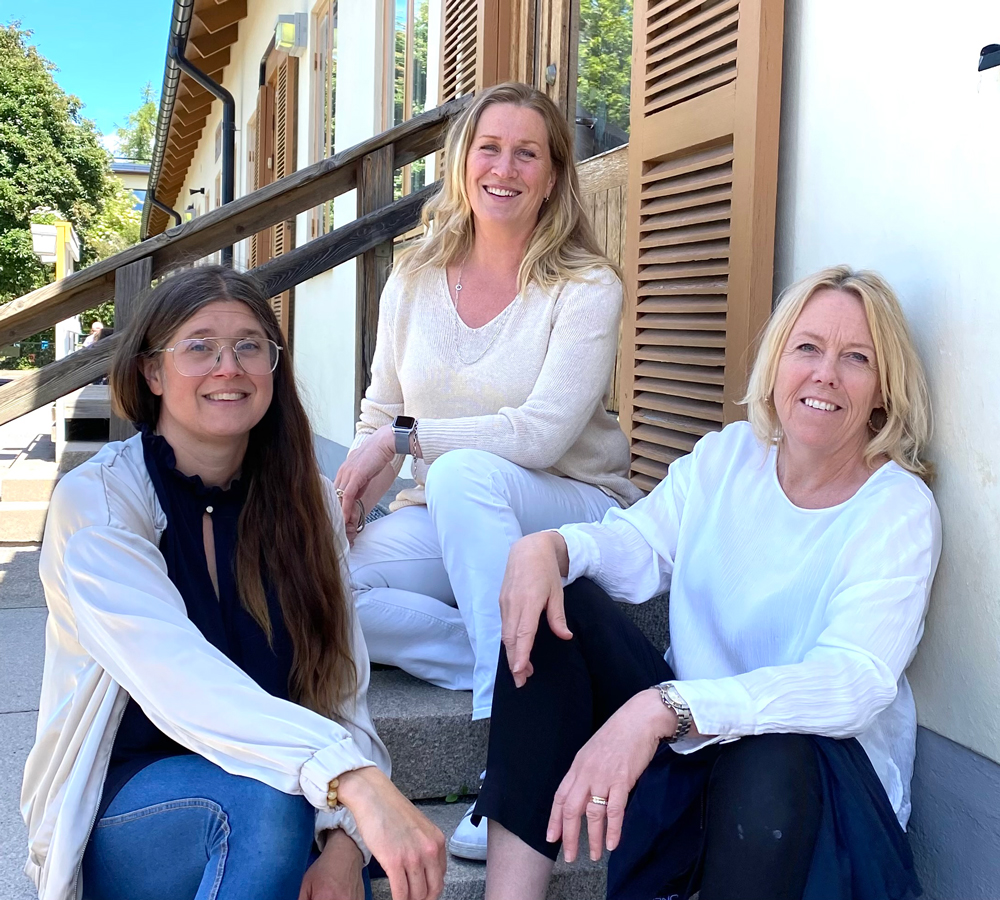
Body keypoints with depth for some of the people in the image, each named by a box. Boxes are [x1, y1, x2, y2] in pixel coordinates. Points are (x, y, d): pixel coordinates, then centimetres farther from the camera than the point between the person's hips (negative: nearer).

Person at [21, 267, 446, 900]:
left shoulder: (307, 501, 3)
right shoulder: (94, 504, -12)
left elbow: (343, 689, -5)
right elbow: (181, 685, -28)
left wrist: (346, 838, -24)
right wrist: (356, 781, -42)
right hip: (119, 811, -2)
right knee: (265, 799, -32)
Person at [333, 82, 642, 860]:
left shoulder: (587, 288, -8)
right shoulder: (414, 283, 7)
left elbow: (542, 433, -19)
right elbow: (378, 421, 11)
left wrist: (406, 438, -16)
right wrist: (341, 508, -8)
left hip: (572, 515, -4)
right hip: (449, 525, 5)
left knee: (464, 472, -38)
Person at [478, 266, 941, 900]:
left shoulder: (900, 510, -14)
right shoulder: (727, 455, 4)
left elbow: (854, 682, -27)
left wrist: (662, 707, -40)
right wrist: (549, 548, -27)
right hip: (688, 736, 5)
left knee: (771, 762, -40)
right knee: (550, 607, -14)